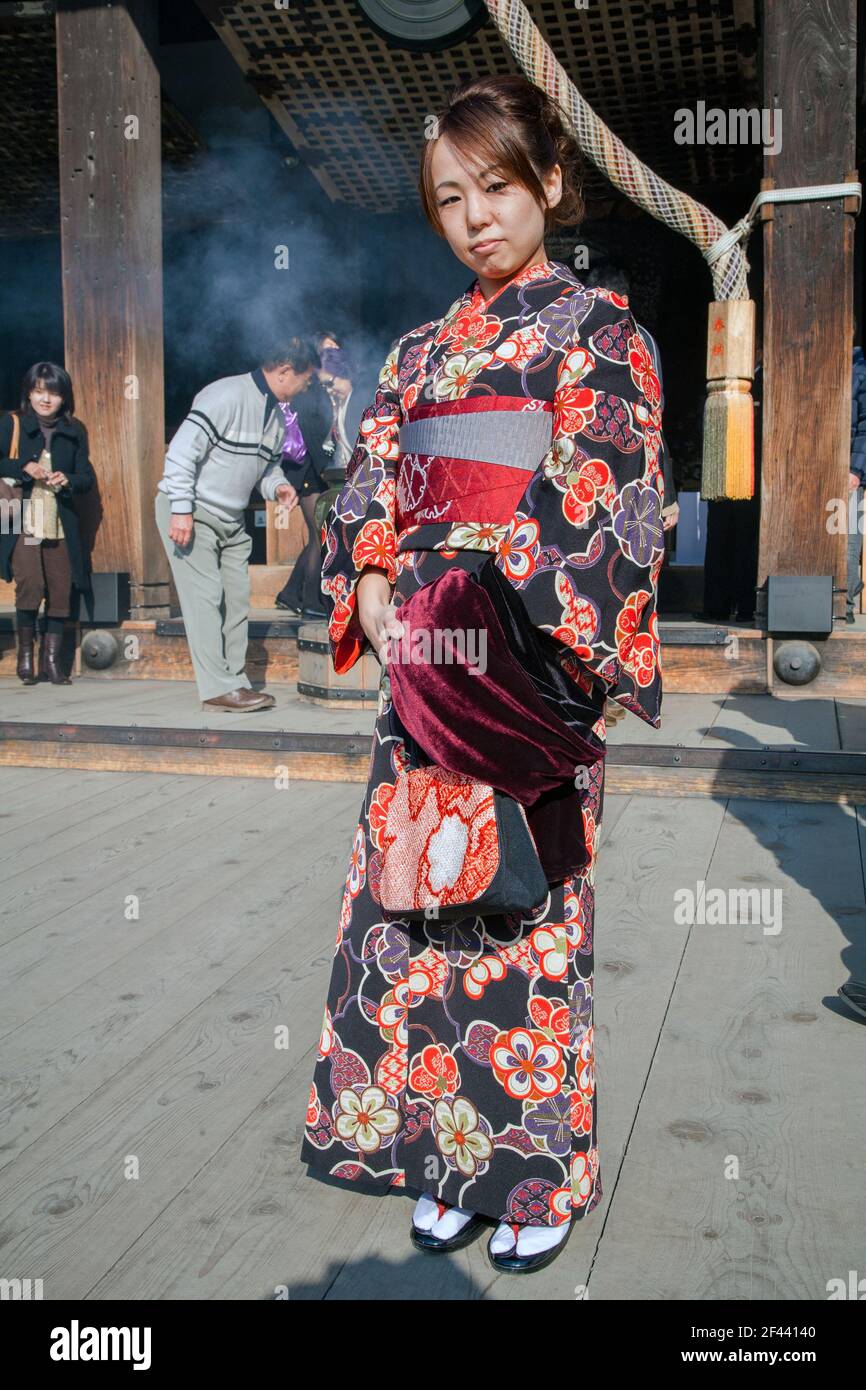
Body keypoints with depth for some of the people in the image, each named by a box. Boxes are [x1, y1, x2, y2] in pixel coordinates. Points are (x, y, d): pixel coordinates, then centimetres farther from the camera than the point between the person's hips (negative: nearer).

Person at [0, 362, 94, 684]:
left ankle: (52, 660, 13)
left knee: (61, 589, 2)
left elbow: (87, 477, 11)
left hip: (60, 524, 3)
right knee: (30, 584, -16)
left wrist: (68, 480, -9)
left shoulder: (74, 431, 11)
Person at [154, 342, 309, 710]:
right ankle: (218, 688, -10)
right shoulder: (227, 396, -19)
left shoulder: (276, 415, 10)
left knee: (237, 599, 7)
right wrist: (181, 510, -25)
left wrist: (277, 486, -1)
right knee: (206, 596, -11)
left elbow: (267, 463, 22)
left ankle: (235, 682, 14)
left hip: (230, 519, 9)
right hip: (190, 513, -9)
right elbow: (182, 451, -22)